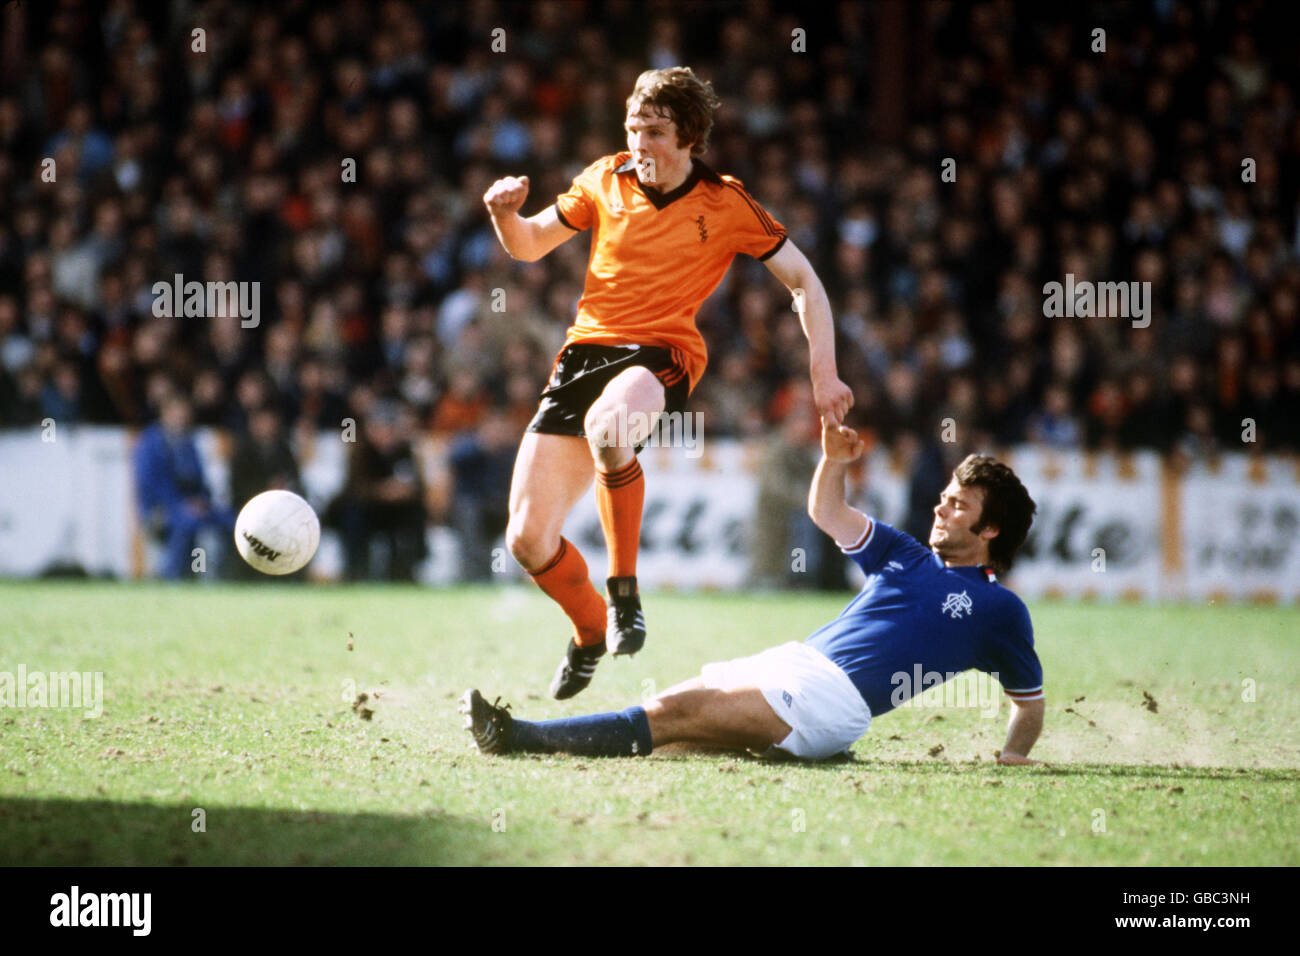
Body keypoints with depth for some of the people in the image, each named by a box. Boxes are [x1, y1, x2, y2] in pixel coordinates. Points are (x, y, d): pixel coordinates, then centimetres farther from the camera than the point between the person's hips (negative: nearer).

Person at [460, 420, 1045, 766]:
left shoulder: (1000, 610, 7)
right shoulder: (906, 557, 25)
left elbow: (1029, 700, 13)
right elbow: (826, 512, 31)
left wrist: (1014, 757, -1)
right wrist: (835, 459, 13)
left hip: (835, 699, -7)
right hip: (792, 662, 7)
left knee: (674, 712, -22)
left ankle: (520, 738, -32)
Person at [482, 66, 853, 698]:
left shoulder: (726, 206, 1)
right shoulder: (606, 180, 8)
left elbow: (803, 281, 7)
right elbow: (529, 246, 18)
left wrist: (824, 372, -2)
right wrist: (506, 214, -5)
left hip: (661, 355, -4)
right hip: (585, 350, 4)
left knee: (609, 423, -43)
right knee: (527, 539, -4)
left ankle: (623, 591, -22)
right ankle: (590, 634, 28)